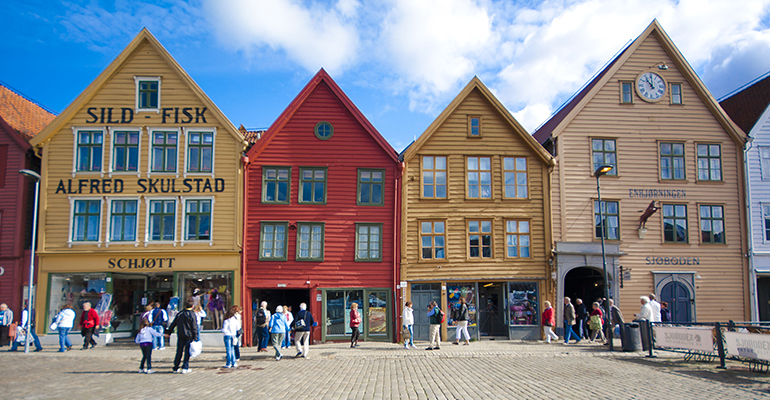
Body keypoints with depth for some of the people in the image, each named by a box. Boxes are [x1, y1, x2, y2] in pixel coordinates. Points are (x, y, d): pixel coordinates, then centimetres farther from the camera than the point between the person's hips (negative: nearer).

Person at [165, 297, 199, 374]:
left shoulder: (180, 314, 7)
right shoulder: (192, 315, -7)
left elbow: (173, 324, 14)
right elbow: (194, 328, -8)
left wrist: (168, 332, 24)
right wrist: (195, 338, -5)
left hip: (180, 336, 4)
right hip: (189, 336, -4)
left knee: (179, 352, 10)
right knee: (187, 352, 2)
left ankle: (176, 368, 13)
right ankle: (185, 368, 1)